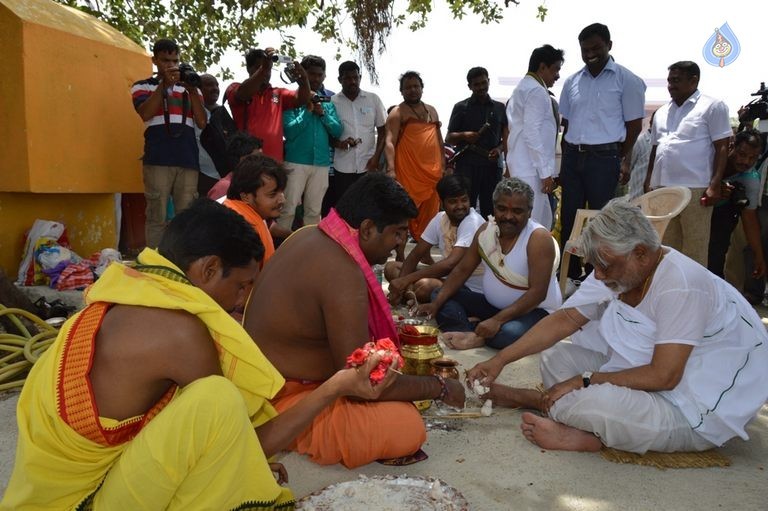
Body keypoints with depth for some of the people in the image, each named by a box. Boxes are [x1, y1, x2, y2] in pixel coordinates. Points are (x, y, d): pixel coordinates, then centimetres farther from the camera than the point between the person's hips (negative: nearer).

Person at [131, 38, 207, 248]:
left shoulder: (189, 88, 21)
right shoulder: (142, 86, 15)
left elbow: (202, 122, 9)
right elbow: (145, 113, -5)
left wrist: (192, 89, -2)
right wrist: (164, 84, -12)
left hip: (188, 161, 2)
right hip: (158, 160, -2)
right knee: (157, 217, -4)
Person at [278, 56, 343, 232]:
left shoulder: (327, 101, 12)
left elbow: (337, 131, 5)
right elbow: (289, 131, -11)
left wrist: (323, 113, -7)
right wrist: (308, 110, -14)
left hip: (322, 163, 4)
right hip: (296, 162, -4)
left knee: (314, 211, 11)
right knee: (288, 209, -4)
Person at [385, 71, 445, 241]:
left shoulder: (431, 110, 18)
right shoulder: (398, 112, -2)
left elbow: (439, 139, 22)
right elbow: (390, 142, -14)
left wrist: (443, 164, 15)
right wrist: (391, 169, -27)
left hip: (432, 171, 6)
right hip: (409, 171, -6)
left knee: (430, 215, 9)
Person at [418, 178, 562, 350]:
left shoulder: (539, 238, -20)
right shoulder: (486, 230, -2)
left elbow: (537, 293, -26)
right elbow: (462, 270, 1)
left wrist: (497, 320, -34)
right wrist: (436, 303, -11)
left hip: (535, 310, -7)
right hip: (492, 304, 7)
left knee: (509, 333, -40)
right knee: (440, 296, -4)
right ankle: (470, 335, -27)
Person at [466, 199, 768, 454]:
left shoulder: (680, 286, -27)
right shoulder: (619, 269, -3)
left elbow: (663, 376, -28)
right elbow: (565, 320, -1)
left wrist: (585, 381, -22)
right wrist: (500, 361, -7)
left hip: (695, 416, -8)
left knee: (587, 401, -31)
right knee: (555, 357, 4)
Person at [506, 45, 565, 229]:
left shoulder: (522, 88, 20)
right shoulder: (536, 91, -12)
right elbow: (532, 134, -19)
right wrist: (546, 172, -18)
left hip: (522, 165, 10)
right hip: (530, 168, -10)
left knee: (543, 219, 15)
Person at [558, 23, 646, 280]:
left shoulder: (626, 80, -2)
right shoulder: (572, 81, 11)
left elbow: (634, 124, -1)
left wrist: (624, 160, -4)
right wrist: (565, 157, 10)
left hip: (604, 158, -5)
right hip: (572, 157, 5)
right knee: (568, 217, 8)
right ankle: (570, 274, 20)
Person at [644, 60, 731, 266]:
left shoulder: (712, 106, 3)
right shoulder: (661, 112, 19)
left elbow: (722, 148, -3)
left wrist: (715, 185, -12)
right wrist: (648, 182, 14)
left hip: (695, 189, -5)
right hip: (662, 189, 5)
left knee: (694, 249, -1)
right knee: (666, 246, 9)